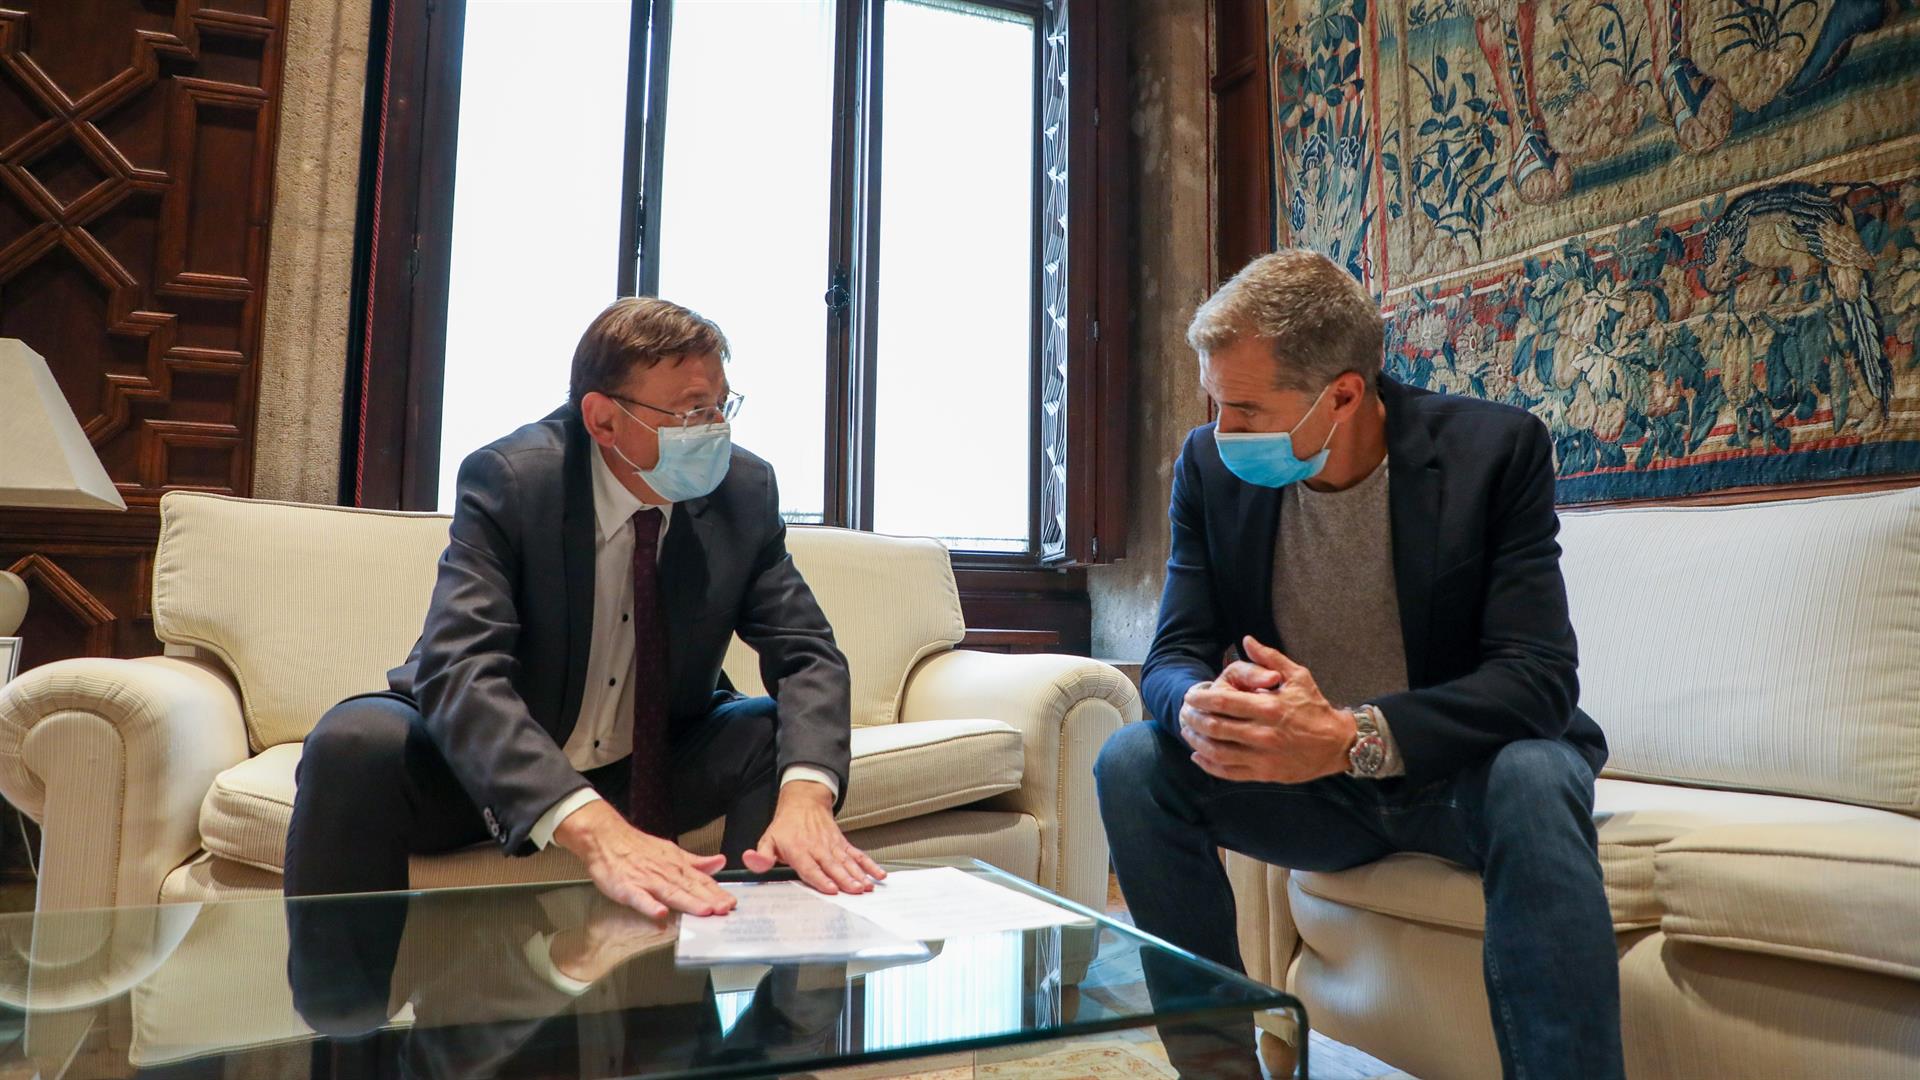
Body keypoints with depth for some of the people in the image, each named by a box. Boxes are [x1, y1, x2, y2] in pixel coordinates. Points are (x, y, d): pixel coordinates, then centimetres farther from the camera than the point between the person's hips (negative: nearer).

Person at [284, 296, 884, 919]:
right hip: (494, 769, -2)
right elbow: (459, 670, -34)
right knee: (355, 741, -30)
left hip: (652, 769, 3)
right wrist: (599, 832, -50)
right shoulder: (506, 478, -22)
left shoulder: (745, 490, -12)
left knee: (779, 736, -22)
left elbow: (808, 655, -15)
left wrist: (805, 798, -37)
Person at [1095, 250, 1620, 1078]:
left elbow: (1539, 678, -24)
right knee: (1132, 762, -19)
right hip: (1308, 779, 3)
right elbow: (1171, 659, -10)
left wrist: (1353, 737, -40)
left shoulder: (1497, 449, -17)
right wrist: (1200, 706, -35)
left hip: (1459, 776, -2)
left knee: (1534, 777, -35)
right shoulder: (1211, 467, -8)